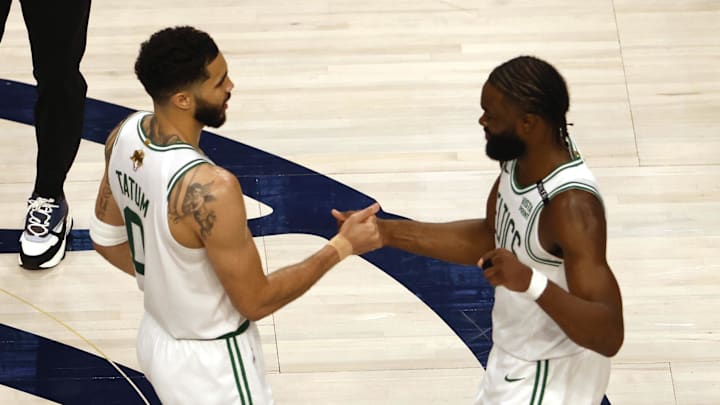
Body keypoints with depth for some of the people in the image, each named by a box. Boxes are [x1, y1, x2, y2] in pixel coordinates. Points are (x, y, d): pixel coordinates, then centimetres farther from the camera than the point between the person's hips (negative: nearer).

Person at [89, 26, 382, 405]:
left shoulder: (126, 135, -10)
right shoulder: (211, 188, -35)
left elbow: (106, 237, 6)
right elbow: (255, 301, -22)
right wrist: (342, 246, -16)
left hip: (159, 336, 8)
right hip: (210, 366, -8)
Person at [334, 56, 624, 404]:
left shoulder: (571, 206, -34)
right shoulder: (521, 156, -8)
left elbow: (608, 336, -34)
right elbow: (490, 237, 8)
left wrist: (532, 282, -48)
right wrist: (389, 232, 1)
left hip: (550, 376, -9)